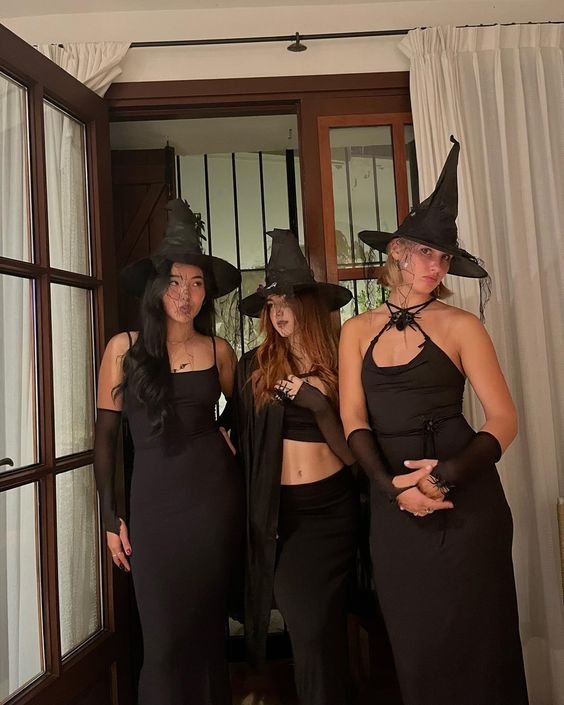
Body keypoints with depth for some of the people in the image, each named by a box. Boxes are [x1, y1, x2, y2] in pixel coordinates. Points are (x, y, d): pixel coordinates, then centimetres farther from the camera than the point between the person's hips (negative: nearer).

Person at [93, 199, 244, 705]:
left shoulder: (219, 350, 1)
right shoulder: (125, 348, -3)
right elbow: (105, 436, 0)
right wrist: (110, 517, -1)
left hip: (216, 497, 2)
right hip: (154, 501, -1)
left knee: (208, 625, 16)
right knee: (165, 637, 8)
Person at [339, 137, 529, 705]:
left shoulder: (460, 326, -2)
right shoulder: (358, 331, 5)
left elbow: (504, 419, -6)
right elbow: (353, 420, -1)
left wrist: (446, 475, -19)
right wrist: (391, 485, -14)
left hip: (465, 499, -2)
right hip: (392, 503, 2)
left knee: (473, 638, 11)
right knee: (414, 641, 17)